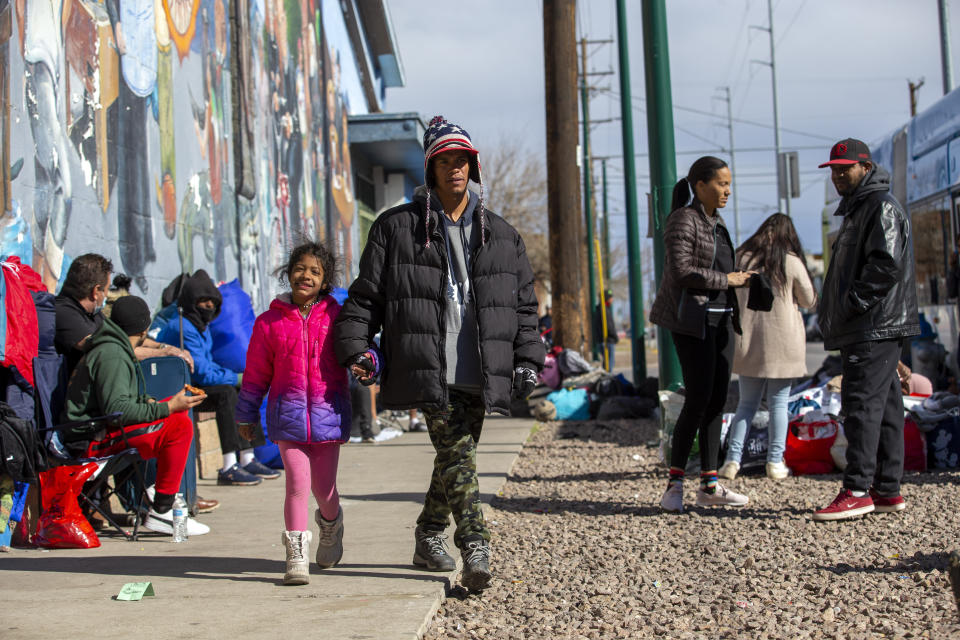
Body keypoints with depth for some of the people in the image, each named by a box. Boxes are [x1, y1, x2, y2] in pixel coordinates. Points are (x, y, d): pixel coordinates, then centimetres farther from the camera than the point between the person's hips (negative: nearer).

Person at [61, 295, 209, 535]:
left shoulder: (114, 348, 17)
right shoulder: (111, 356, -17)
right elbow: (116, 409, -26)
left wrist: (151, 403, 7)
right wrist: (166, 408, -24)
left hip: (99, 429, 11)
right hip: (94, 441, -11)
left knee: (180, 409, 17)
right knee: (180, 425, -24)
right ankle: (160, 513, -23)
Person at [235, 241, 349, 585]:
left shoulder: (337, 317, 4)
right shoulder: (270, 322, 4)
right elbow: (256, 373, 11)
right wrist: (247, 415, 16)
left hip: (328, 412, 1)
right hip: (288, 412, -1)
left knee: (323, 487, 8)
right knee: (297, 482, -10)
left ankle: (331, 525, 42)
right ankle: (297, 556, -1)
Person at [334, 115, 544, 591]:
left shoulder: (500, 235, 14)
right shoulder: (397, 227, 5)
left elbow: (524, 303, 17)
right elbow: (366, 295, 6)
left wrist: (527, 358, 9)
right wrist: (356, 347, -3)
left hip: (477, 373, 4)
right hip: (427, 371, -4)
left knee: (455, 456, 9)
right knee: (456, 455, -14)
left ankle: (429, 538, 25)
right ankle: (475, 549, -16)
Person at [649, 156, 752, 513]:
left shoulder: (716, 222, 17)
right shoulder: (683, 220, -10)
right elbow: (681, 271, -20)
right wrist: (727, 280, -16)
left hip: (721, 319, 9)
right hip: (693, 319, -9)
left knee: (717, 401, 5)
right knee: (699, 399, -12)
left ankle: (709, 486, 8)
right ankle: (675, 483, -4)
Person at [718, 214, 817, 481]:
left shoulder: (741, 258, 0)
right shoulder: (792, 262, -6)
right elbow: (809, 301, 4)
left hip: (748, 341, 2)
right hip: (783, 341, -2)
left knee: (746, 403, 9)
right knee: (778, 402, 6)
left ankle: (733, 459, 1)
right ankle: (775, 461, 4)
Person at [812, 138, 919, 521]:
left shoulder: (881, 206, -9)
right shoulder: (856, 209, 23)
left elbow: (888, 264, -21)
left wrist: (853, 302, -18)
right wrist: (838, 313, 17)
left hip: (876, 327, -10)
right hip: (862, 328, 10)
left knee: (862, 403, -13)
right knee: (884, 407, 9)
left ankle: (857, 491, -14)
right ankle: (887, 491, 12)